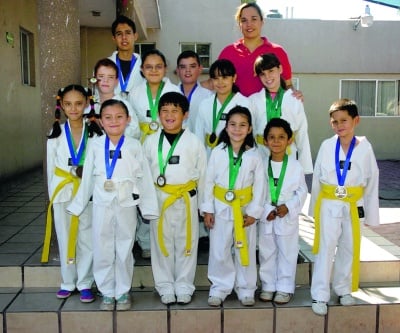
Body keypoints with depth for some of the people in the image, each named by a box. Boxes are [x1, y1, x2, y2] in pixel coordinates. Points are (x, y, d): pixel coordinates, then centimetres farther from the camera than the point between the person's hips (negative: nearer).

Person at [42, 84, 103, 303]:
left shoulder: (95, 133, -3)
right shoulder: (56, 134, 3)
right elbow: (51, 168, 6)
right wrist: (52, 195, 4)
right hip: (62, 192, 2)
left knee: (87, 238, 3)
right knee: (65, 237, 9)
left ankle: (85, 283, 16)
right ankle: (68, 282, 23)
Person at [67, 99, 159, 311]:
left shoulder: (134, 146, -2)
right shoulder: (95, 146, 1)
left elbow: (144, 177, -1)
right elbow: (87, 178, 6)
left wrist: (149, 207, -2)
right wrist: (78, 205, 9)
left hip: (126, 204, -1)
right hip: (102, 204, 1)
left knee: (124, 250, 9)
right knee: (102, 251, 8)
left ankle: (123, 292, 25)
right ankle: (107, 293, 24)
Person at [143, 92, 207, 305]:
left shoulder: (194, 142, -1)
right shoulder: (150, 142, 3)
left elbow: (202, 175, 4)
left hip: (186, 201, -1)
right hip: (159, 200, 1)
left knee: (186, 243, 7)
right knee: (161, 244, 8)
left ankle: (184, 286, 22)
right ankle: (165, 286, 22)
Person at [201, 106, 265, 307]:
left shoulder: (254, 155, -4)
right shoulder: (217, 152, -4)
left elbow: (259, 185, -1)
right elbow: (208, 181, -1)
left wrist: (254, 211, -5)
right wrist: (207, 209, -3)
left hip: (245, 209, 0)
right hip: (221, 208, 0)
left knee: (245, 251, 10)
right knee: (219, 251, 7)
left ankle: (246, 289, 26)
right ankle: (219, 288, 23)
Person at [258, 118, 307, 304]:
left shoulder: (295, 166, -5)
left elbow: (302, 191, -1)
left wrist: (288, 207, -14)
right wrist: (266, 210, -15)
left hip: (288, 218, -1)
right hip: (266, 218, 1)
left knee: (287, 253, 8)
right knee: (266, 253, 12)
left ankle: (285, 288, 22)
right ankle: (268, 286, 27)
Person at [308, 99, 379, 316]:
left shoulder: (365, 147, -6)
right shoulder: (327, 146, -7)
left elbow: (372, 181, 0)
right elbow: (317, 178, 0)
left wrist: (370, 213, 2)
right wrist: (315, 207, 3)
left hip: (353, 206, 1)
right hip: (329, 205, -1)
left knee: (348, 248, 14)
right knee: (326, 249, 1)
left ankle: (343, 289, 32)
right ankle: (320, 295, 11)